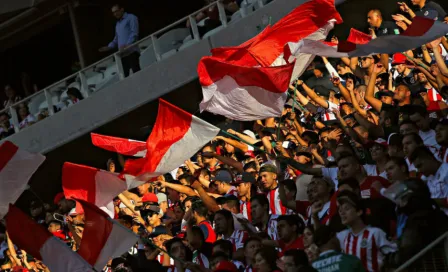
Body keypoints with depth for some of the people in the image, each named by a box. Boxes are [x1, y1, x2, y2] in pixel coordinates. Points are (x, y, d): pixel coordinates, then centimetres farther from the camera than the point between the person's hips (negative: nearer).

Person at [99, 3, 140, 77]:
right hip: (122, 53, 7)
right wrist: (109, 47, 13)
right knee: (124, 74, -2)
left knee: (136, 71, -17)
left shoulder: (131, 18, 5)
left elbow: (134, 33, -7)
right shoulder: (118, 24, 28)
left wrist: (127, 45, -20)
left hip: (131, 51, -7)